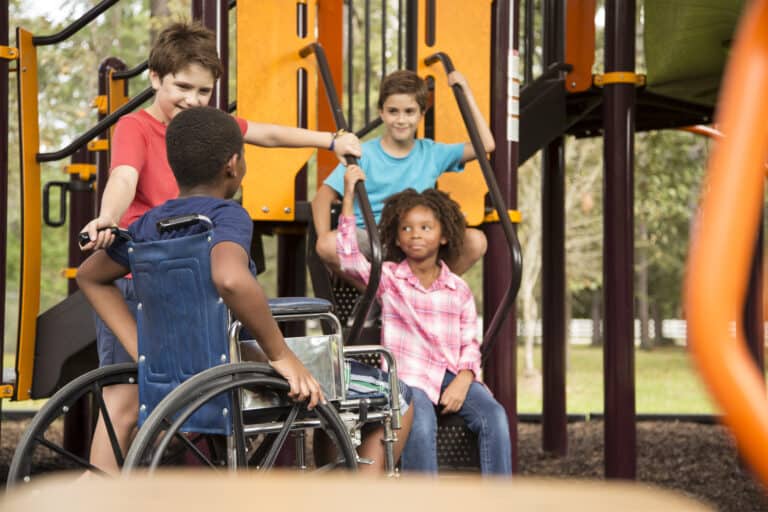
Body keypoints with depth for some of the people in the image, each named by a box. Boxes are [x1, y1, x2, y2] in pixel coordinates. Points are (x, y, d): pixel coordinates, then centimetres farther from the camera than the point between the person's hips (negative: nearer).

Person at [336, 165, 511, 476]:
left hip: (452, 377, 3)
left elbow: (469, 345, 9)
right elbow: (348, 258, -10)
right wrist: (349, 194, -10)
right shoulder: (388, 278, 6)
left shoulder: (459, 290, 13)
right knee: (421, 424, -34)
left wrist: (463, 381, -12)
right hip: (408, 377, -3)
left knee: (494, 416, -23)